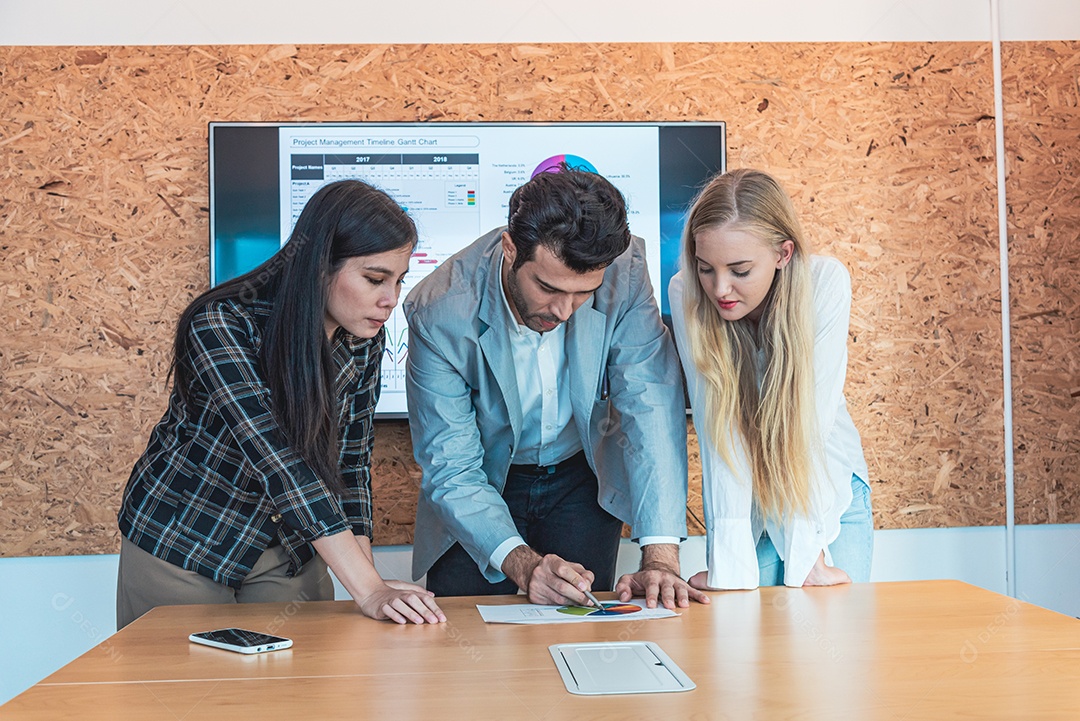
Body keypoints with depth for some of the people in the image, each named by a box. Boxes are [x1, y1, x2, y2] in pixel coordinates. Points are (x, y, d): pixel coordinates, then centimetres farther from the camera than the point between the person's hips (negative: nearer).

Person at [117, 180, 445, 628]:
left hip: (287, 553, 5)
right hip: (182, 544, -4)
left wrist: (372, 586, -14)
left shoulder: (364, 342, -10)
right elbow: (279, 463, -36)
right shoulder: (221, 325, -29)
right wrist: (370, 591, -40)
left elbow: (350, 464, -4)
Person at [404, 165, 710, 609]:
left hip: (584, 479, 1)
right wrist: (523, 565, -39)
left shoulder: (623, 272, -25)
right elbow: (452, 473, -23)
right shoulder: (440, 313, -29)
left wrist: (660, 557, -34)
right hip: (483, 485, -1)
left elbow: (653, 407, -24)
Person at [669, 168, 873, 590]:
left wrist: (806, 553, -26)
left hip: (828, 488, 0)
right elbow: (717, 428, -24)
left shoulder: (826, 283, -24)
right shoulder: (686, 295, -22)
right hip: (739, 493, 0)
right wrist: (731, 562, -28)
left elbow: (811, 422, -25)